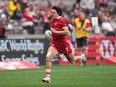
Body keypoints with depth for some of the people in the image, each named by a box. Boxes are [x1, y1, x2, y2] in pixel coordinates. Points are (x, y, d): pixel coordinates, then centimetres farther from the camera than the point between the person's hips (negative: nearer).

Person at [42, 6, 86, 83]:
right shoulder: (51, 21, 8)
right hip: (55, 44, 5)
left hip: (63, 44, -5)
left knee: (72, 61, 14)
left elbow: (66, 32, -23)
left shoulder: (62, 20, -14)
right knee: (48, 57, -23)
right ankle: (48, 77, -24)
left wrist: (55, 31, -25)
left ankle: (81, 58, 50)